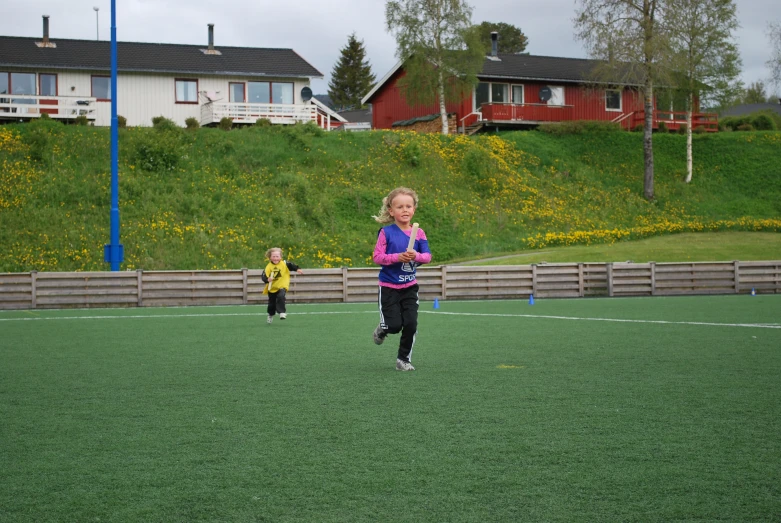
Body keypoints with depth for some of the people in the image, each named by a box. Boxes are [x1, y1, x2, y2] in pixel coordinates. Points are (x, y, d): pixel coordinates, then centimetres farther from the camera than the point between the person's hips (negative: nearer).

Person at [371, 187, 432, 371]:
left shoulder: (418, 233, -2)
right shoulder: (386, 232, -11)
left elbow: (427, 256, -2)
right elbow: (377, 257, -12)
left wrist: (416, 256, -23)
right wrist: (397, 257, -25)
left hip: (410, 287, 3)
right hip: (389, 287, -3)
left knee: (411, 324, -4)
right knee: (395, 325, -7)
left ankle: (404, 359, 14)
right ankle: (382, 329, 31)